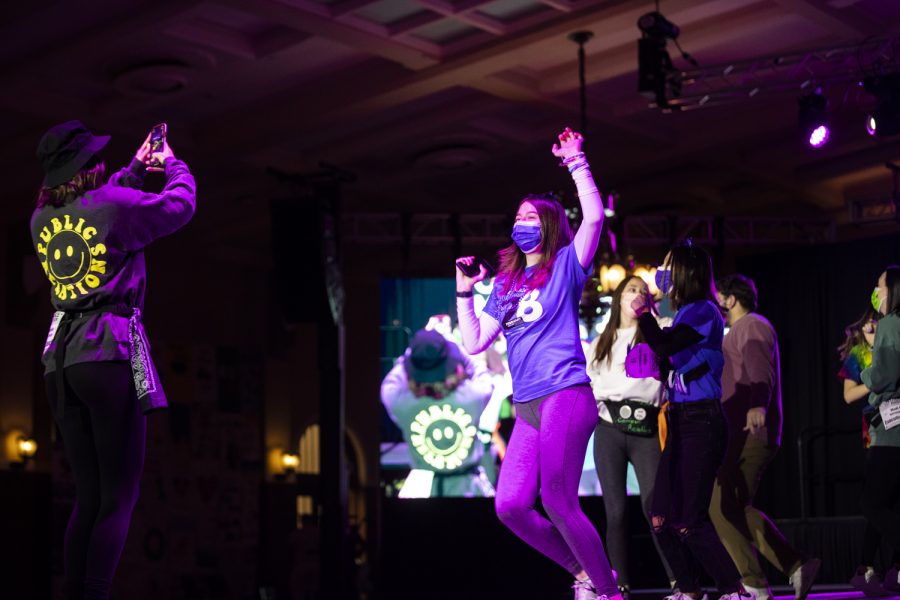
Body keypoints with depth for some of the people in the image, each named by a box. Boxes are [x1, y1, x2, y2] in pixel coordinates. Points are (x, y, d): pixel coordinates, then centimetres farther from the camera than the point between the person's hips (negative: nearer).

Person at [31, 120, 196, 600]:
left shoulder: (42, 219, 11)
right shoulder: (117, 205, -7)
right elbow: (181, 205, 8)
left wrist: (135, 169, 38)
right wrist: (173, 165, 28)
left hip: (59, 361, 7)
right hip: (110, 355, -7)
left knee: (88, 497, 12)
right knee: (119, 499, -3)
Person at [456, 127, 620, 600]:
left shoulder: (565, 265, 3)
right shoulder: (505, 284, 19)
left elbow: (594, 217, -14)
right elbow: (474, 343, 15)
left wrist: (576, 163, -12)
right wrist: (465, 293, 11)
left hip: (565, 395, -7)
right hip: (526, 406, 7)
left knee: (557, 503, -12)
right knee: (510, 506, -1)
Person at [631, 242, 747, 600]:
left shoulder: (704, 311, -10)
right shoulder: (685, 315, 15)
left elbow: (663, 346, -21)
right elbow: (666, 364, 20)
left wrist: (643, 313, -4)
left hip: (701, 422, -9)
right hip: (680, 422, 9)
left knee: (689, 522, -11)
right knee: (661, 518, 6)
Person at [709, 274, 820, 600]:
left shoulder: (752, 325, -5)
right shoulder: (743, 330, 28)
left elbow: (760, 369, -24)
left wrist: (758, 405, -42)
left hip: (751, 433, -11)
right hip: (746, 434, 11)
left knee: (723, 508, -12)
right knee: (735, 508, 10)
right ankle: (797, 565, 5)